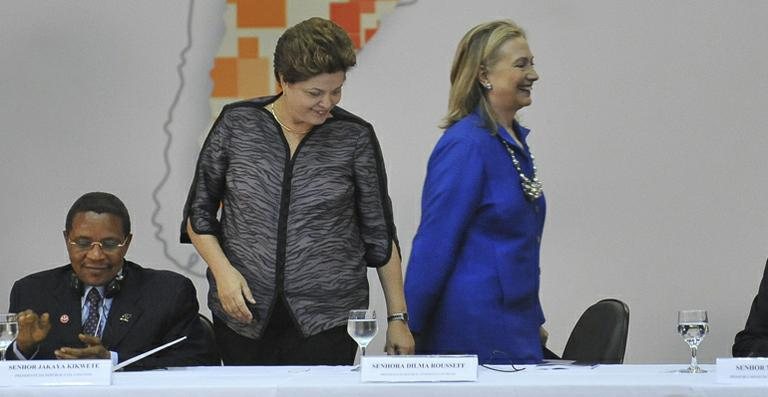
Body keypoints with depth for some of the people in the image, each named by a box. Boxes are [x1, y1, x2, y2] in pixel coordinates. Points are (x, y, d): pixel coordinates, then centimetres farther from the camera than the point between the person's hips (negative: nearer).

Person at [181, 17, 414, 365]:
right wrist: (222, 270, -8)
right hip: (244, 314, 1)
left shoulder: (354, 137, 0)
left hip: (327, 321, -1)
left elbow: (379, 233, 6)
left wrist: (398, 318, 5)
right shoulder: (237, 124, 1)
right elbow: (199, 213, 8)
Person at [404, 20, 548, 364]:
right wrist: (407, 328, -15)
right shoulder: (466, 145, -15)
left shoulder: (516, 139, 12)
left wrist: (534, 320, 22)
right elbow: (434, 242, -16)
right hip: (477, 332, -9)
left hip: (515, 328, 9)